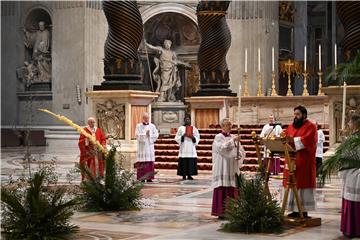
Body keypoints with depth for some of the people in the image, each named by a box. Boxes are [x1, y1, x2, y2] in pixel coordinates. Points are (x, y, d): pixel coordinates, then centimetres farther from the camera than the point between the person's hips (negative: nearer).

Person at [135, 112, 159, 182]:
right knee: (141, 163, -6)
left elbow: (156, 135, 5)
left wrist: (149, 134, -8)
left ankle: (149, 178, 1)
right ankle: (141, 178, -5)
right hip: (141, 147, -2)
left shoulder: (152, 126, 11)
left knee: (150, 163, -2)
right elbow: (137, 135, -7)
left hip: (150, 147, 2)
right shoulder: (139, 126, 5)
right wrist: (145, 134, -15)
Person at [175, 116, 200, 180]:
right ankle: (184, 175, -1)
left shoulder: (194, 128, 11)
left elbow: (197, 138, 9)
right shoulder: (181, 128, 7)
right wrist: (183, 136, -12)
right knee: (183, 162, -6)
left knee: (191, 162, -3)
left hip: (191, 148, 1)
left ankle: (189, 175, 4)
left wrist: (193, 137, -11)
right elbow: (177, 138, 4)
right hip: (183, 148, -1)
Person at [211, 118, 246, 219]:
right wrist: (233, 140, -23)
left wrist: (239, 155, -10)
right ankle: (221, 212, -4)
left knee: (232, 190, 3)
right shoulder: (218, 138, -1)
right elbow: (222, 148, -19)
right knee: (222, 190, -7)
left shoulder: (234, 137, 14)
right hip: (222, 168, -5)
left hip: (232, 168, 5)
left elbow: (241, 150, 11)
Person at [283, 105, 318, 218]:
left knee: (303, 184, -6)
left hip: (304, 161, -6)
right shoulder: (291, 126, 18)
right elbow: (285, 137, 14)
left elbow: (308, 140, -19)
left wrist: (293, 140, -28)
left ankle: (304, 210, -3)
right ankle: (295, 210, 8)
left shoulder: (310, 127, -4)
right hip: (292, 160, 7)